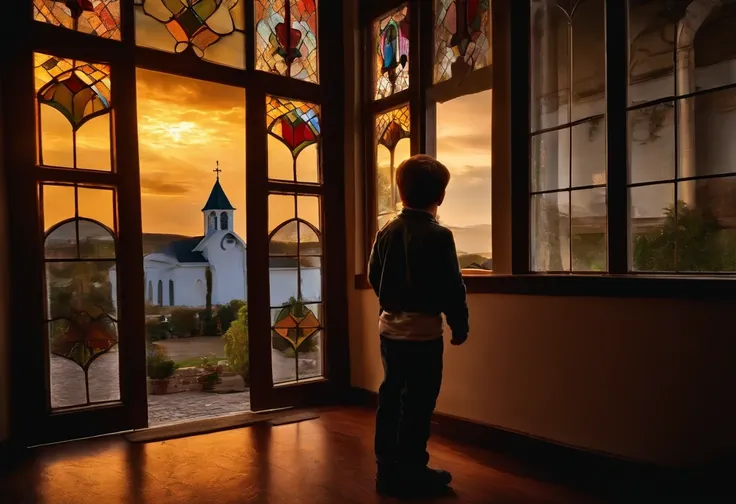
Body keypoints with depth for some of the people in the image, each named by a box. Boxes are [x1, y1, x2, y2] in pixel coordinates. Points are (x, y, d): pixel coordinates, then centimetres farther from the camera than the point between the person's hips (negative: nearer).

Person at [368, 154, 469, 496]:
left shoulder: (385, 232, 5)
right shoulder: (438, 236, -15)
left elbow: (373, 276, 13)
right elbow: (452, 287, -14)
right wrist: (459, 325, -1)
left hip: (389, 325, 7)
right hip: (423, 329, -7)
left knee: (391, 396, 14)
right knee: (417, 402, 4)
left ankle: (388, 468, 25)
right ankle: (411, 472, 16)